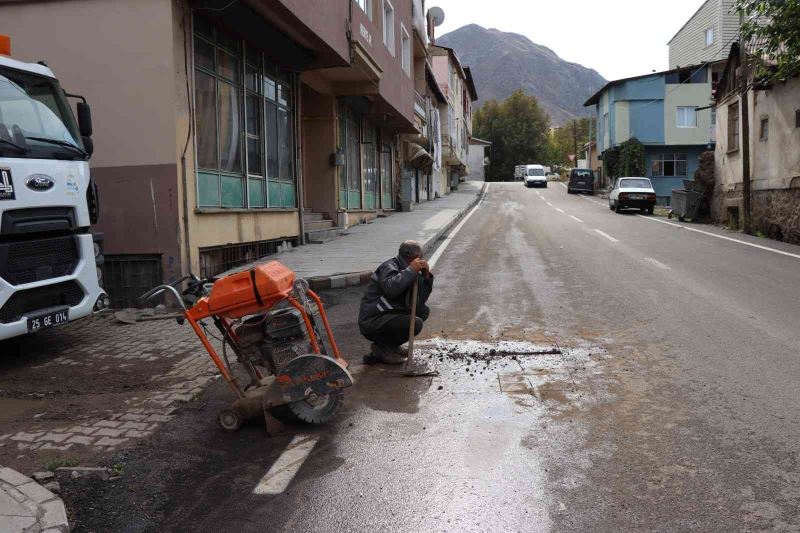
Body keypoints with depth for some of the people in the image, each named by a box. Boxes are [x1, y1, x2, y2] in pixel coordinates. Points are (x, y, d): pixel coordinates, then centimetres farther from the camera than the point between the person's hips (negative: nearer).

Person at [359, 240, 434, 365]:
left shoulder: (408, 272, 13)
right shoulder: (389, 267, -13)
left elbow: (419, 301, 7)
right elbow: (391, 288, -37)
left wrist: (426, 276, -4)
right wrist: (411, 270, -28)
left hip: (390, 316, 9)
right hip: (372, 322, -9)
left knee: (424, 311, 4)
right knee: (415, 323, -23)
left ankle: (392, 345, 8)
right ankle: (382, 347, -5)